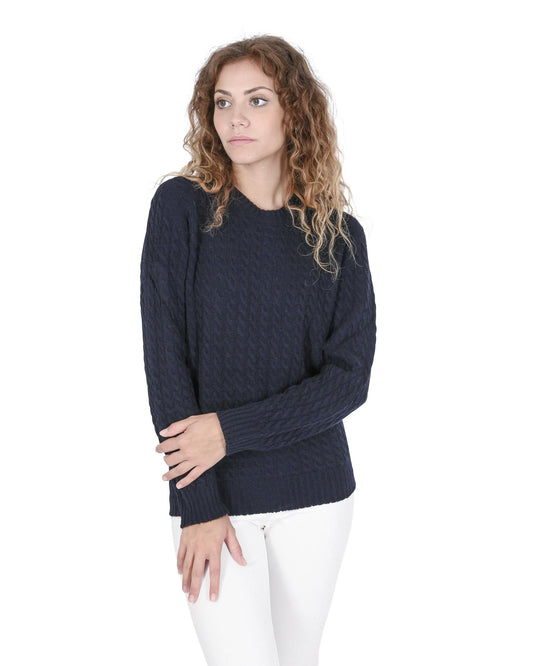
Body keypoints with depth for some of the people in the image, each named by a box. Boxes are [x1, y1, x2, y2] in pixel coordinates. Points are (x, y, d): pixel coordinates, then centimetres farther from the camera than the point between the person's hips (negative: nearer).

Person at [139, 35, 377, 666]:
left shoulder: (338, 234, 2)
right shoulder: (182, 206, -4)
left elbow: (350, 377, -5)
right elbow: (164, 358, -8)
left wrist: (231, 430, -16)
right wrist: (198, 506, -14)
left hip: (316, 495, 2)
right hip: (213, 498, -2)